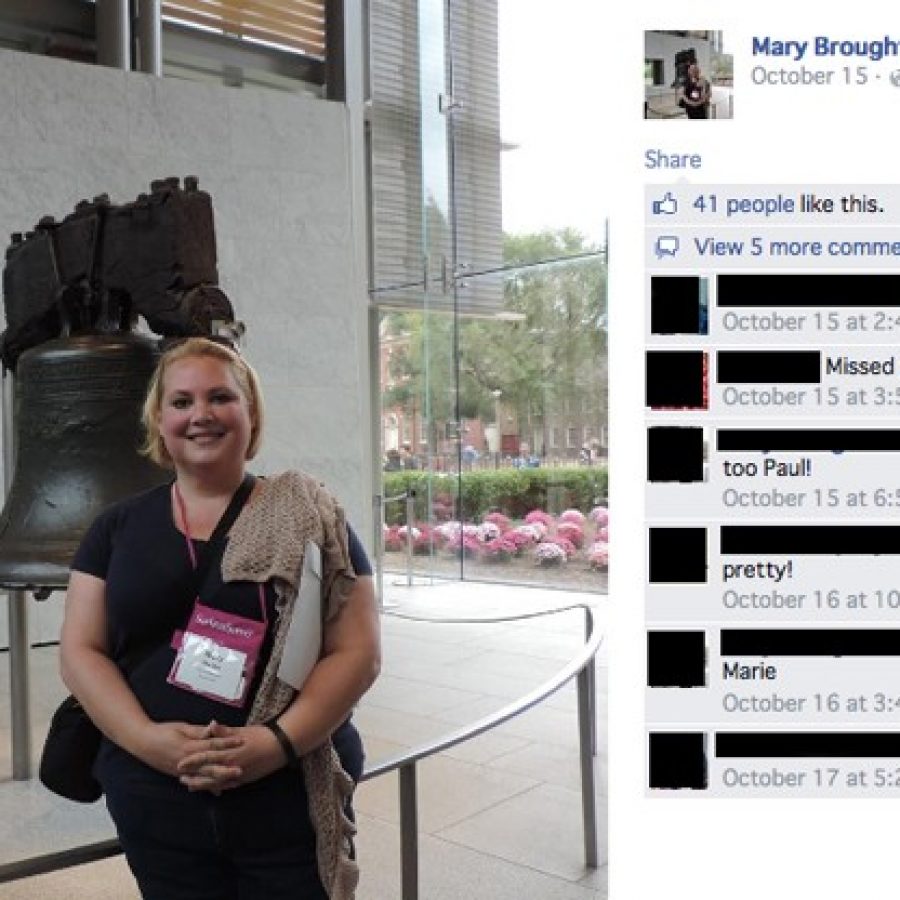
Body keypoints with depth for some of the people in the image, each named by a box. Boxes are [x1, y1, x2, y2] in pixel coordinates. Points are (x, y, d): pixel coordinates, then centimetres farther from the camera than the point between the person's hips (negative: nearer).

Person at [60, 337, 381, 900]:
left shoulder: (307, 519, -1)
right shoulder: (119, 528, 7)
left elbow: (357, 653, -5)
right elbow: (81, 651, 4)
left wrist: (280, 741, -18)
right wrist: (147, 737, -13)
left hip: (290, 799, -2)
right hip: (155, 805, 2)